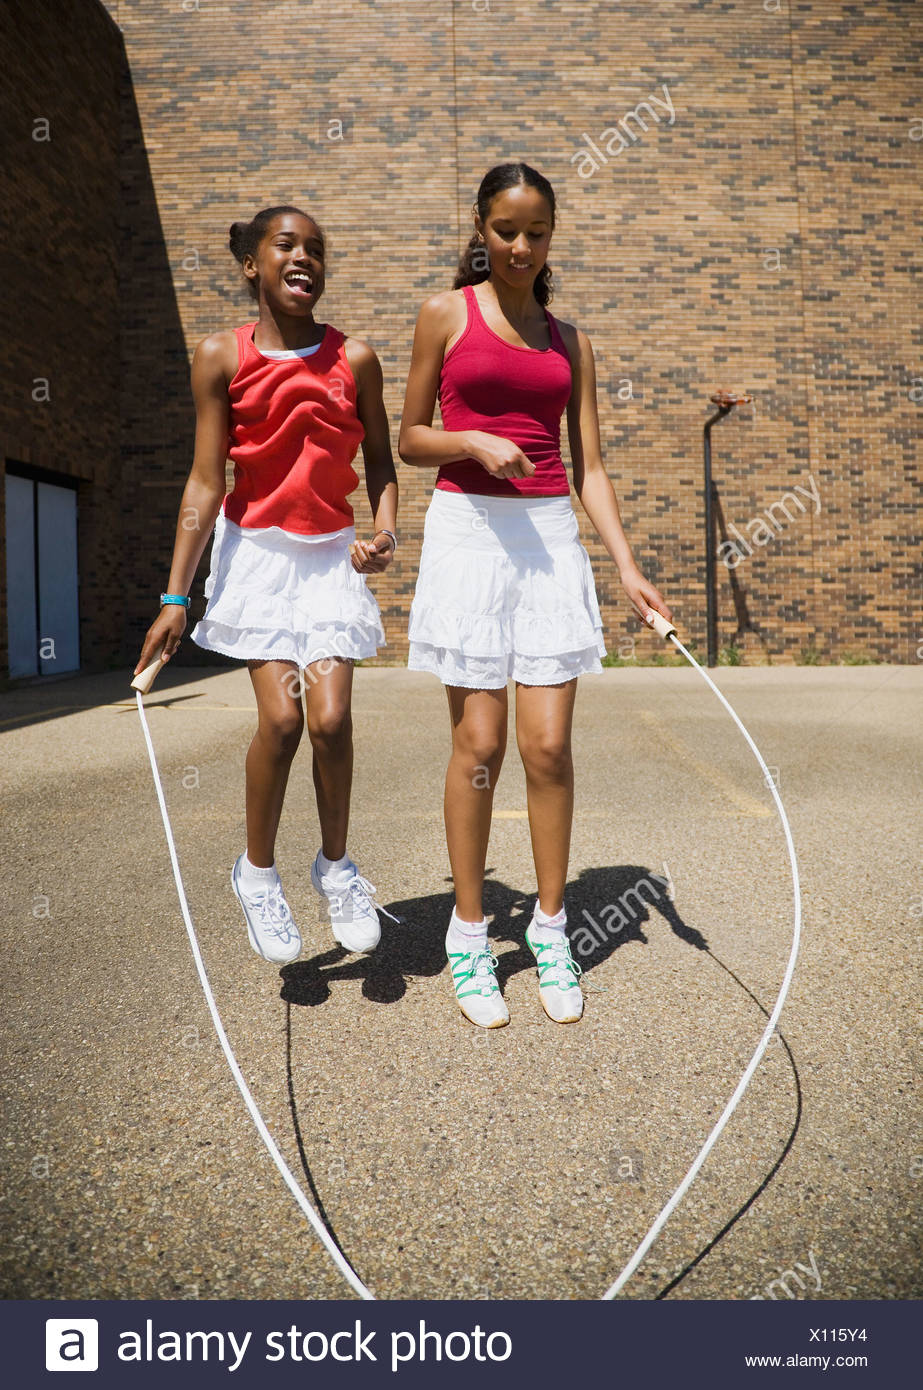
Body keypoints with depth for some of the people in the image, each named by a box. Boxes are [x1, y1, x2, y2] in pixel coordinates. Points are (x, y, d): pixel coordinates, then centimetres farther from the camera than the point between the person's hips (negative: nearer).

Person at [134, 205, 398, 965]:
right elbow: (206, 483, -5)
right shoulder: (221, 357, -4)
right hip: (257, 552, -1)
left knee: (331, 718, -11)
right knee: (280, 718, -12)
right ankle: (257, 871, 14)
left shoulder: (355, 359, -1)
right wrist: (175, 594, -9)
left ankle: (336, 865, 15)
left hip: (332, 556, 1)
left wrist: (383, 533, -12)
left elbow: (380, 462, 8)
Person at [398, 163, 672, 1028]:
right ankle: (469, 935, 12)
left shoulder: (569, 341, 16)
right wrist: (474, 442, -13)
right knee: (478, 745, -4)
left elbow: (588, 466, 11)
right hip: (469, 530, -2)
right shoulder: (445, 315, 8)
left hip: (551, 536, 3)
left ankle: (550, 928, 15)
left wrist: (626, 564, -2)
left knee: (549, 745, -1)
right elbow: (409, 442, 8)